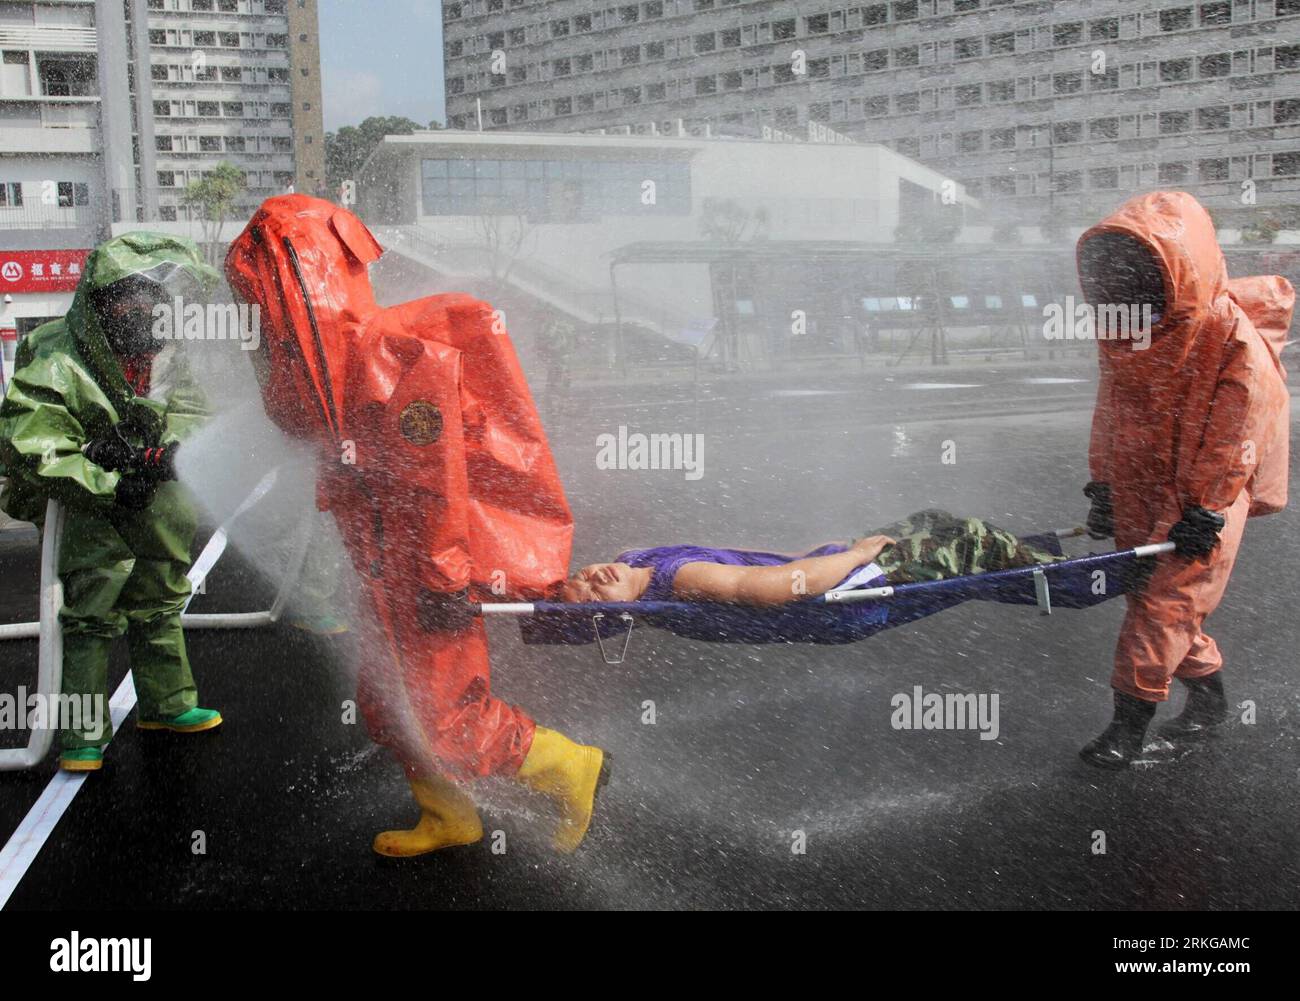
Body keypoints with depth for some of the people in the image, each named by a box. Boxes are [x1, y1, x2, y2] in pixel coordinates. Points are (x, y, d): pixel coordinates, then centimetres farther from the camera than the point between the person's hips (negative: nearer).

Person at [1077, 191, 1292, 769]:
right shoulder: (1120, 331, 1)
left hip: (1204, 492, -7)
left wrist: (1204, 510, -15)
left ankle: (1129, 725, -2)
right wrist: (1102, 485, 9)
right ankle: (1209, 701, 30)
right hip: (1139, 487, 7)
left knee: (1165, 601, -9)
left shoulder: (1234, 339, -19)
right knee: (1152, 595, 12)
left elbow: (1232, 432, -17)